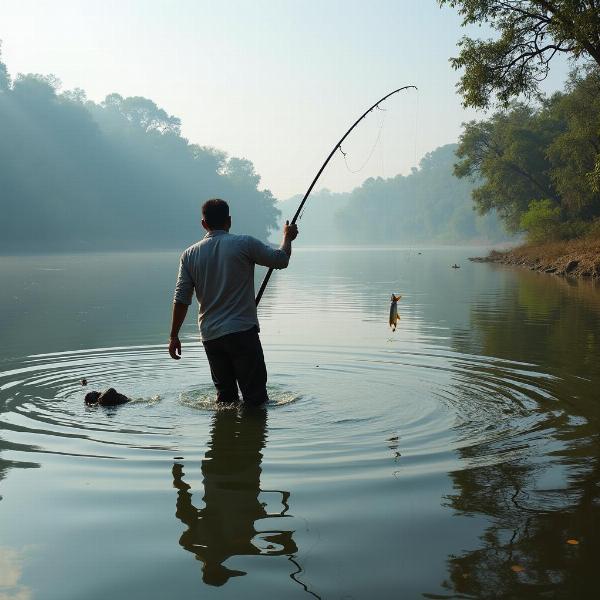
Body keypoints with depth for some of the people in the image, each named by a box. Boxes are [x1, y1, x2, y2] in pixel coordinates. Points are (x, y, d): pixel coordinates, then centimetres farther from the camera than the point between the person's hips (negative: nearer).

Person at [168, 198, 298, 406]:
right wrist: (287, 237, 24)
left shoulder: (190, 255, 5)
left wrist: (174, 336, 12)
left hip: (210, 336, 4)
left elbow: (181, 299, 4)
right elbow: (281, 259, 4)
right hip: (243, 332, -4)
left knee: (225, 395, 14)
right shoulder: (244, 244, -6)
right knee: (255, 396, 0)